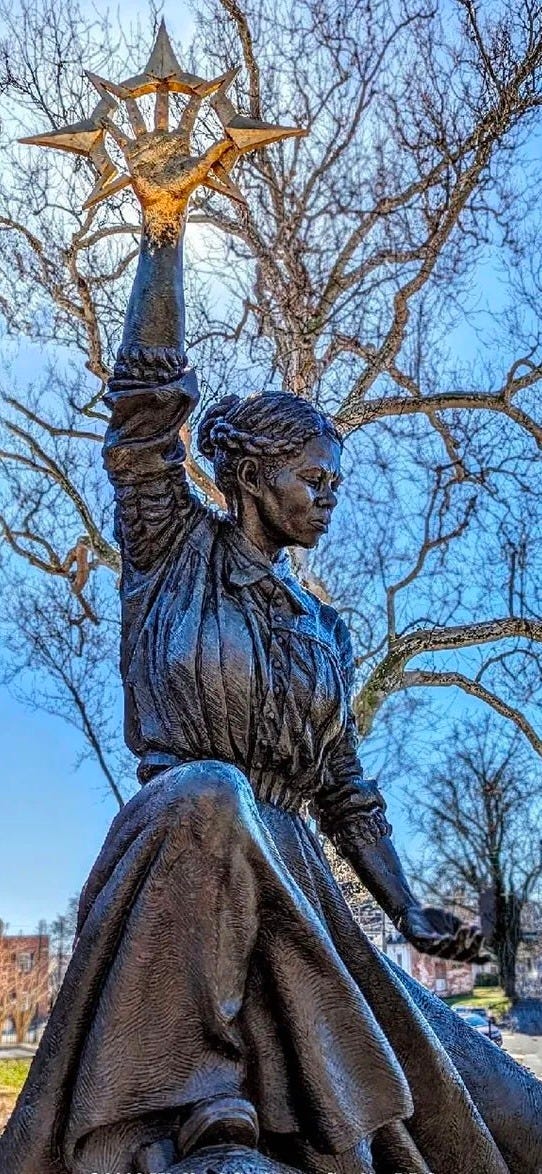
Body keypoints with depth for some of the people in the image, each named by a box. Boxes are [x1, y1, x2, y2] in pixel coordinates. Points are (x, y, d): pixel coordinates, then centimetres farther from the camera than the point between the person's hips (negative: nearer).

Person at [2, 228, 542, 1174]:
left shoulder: (321, 628, 18)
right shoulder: (176, 549, 6)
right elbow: (147, 397, -6)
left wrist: (408, 914, 10)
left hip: (293, 892, 5)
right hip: (183, 861, -4)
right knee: (208, 795, -42)